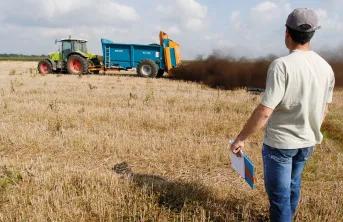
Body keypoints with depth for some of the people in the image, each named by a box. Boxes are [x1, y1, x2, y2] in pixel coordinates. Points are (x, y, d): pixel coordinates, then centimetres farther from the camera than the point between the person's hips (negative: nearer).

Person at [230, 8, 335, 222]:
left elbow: (264, 112, -26)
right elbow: (324, 111, 9)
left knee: (279, 194, 9)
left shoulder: (282, 65, -22)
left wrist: (241, 138, -15)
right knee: (293, 185, 27)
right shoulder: (326, 67, -2)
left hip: (279, 142, -7)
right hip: (307, 142, 7)